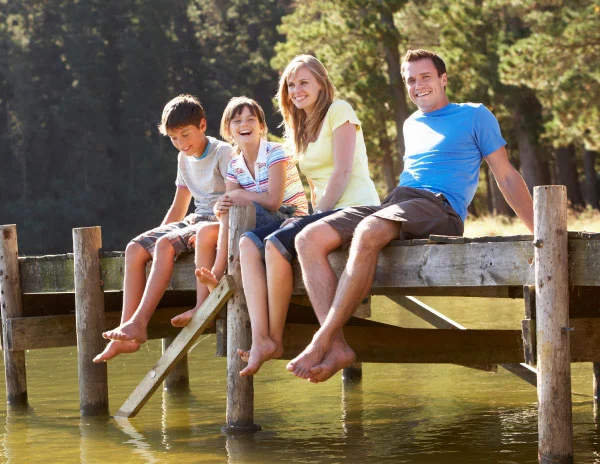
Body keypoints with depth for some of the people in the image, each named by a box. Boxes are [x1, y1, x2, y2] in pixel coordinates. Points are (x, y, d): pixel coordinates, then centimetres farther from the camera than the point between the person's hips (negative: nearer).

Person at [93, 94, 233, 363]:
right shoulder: (184, 159, 18)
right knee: (135, 248, -11)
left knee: (166, 245, -32)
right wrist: (156, 236, 13)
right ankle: (125, 336, -20)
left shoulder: (223, 153, -6)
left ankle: (139, 323, -37)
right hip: (194, 220, 8)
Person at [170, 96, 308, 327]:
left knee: (233, 211, -28)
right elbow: (228, 203, 1)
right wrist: (219, 208, -23)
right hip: (260, 225, 7)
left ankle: (215, 277, -23)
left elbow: (273, 201, -21)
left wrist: (239, 196, -11)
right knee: (205, 231, -12)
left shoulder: (275, 153, -11)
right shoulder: (234, 166, 9)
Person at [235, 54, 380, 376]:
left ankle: (276, 338, -18)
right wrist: (314, 219, 6)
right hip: (323, 213, 8)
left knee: (277, 243, -29)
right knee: (249, 243, -14)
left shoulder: (339, 111, -1)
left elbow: (343, 171, -11)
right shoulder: (301, 128, 24)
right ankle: (260, 340, -29)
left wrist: (318, 216, -16)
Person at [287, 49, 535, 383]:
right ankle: (337, 347, -31)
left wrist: (540, 231, 1)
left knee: (368, 232, -39)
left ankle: (321, 342, -39)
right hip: (392, 203, 7)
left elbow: (507, 176, 10)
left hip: (439, 206, -7)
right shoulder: (412, 125, 31)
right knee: (309, 239, -19)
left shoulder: (475, 116, 12)